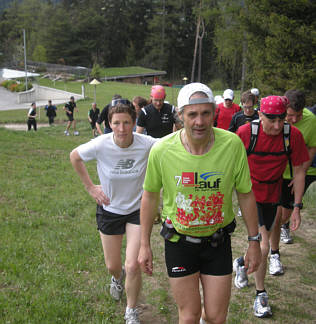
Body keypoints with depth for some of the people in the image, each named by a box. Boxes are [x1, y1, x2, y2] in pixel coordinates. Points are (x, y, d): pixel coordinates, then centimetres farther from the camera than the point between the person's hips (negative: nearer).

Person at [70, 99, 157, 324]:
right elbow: (75, 157, -2)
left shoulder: (146, 144, -23)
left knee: (133, 267, -9)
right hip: (110, 209, 1)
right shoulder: (101, 145, -22)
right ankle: (118, 277, 56)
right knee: (112, 265, 15)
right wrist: (91, 187, -4)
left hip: (138, 209, -1)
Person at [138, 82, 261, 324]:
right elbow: (150, 196, -1)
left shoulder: (232, 145, -16)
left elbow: (246, 194, -3)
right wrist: (145, 245, 4)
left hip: (218, 240, 1)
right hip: (179, 240, -1)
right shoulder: (162, 150, -17)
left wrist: (254, 242, 3)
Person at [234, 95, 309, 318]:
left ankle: (242, 263, 48)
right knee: (263, 247, -10)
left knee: (261, 244, 16)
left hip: (272, 197, 3)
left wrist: (297, 207, -5)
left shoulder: (293, 135, -16)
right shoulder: (246, 132, -20)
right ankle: (261, 295, 10)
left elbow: (299, 171, -6)